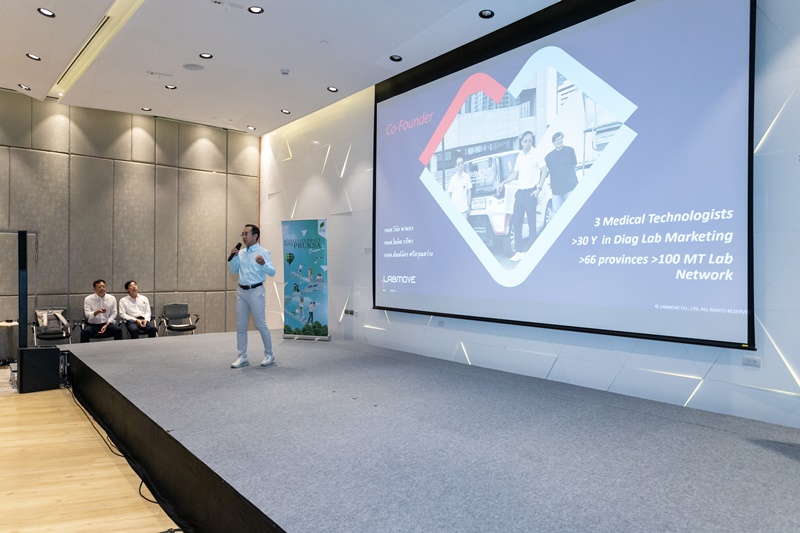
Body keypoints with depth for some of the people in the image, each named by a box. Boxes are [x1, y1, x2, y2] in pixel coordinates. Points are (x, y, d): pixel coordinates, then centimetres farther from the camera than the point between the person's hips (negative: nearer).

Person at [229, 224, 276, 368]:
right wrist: (233, 257, -1)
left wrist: (263, 264, -33)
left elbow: (272, 272, -14)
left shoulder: (263, 252, -8)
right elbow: (233, 271, 13)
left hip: (256, 291, -6)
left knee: (261, 325, -1)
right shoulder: (241, 253, 11)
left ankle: (269, 355, 13)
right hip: (241, 291, 6)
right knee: (241, 325, 7)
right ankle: (242, 357, 15)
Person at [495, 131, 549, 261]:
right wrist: (502, 183, 13)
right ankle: (519, 250, 8)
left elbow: (544, 171, -6)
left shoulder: (536, 154, -3)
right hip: (520, 192, 6)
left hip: (530, 192, -6)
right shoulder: (519, 156, 15)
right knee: (516, 222, 3)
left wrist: (538, 188, -13)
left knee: (531, 223, -5)